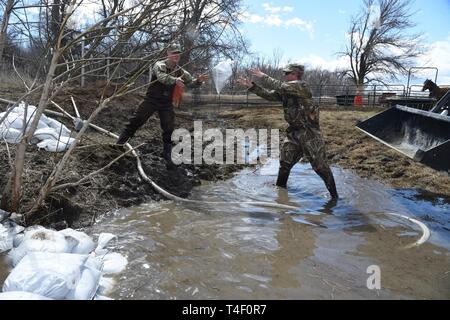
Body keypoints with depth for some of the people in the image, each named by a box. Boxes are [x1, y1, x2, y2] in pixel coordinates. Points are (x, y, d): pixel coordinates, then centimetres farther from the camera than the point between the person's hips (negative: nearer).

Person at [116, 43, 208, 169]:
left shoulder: (180, 71, 5)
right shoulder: (160, 65, -10)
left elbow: (191, 82, 1)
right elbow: (161, 77, -31)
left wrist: (199, 80, -23)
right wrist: (175, 80, -50)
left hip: (167, 104, 4)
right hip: (151, 100, -3)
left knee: (169, 129, 0)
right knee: (135, 121, -3)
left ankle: (167, 154, 14)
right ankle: (119, 144, 12)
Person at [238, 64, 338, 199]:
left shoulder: (301, 86, -15)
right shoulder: (286, 90, 11)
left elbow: (280, 87, -25)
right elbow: (269, 94, 11)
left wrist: (264, 76, -16)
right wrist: (251, 85, 3)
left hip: (309, 133, -8)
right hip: (294, 132, 8)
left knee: (320, 165, -3)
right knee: (285, 162, 13)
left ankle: (334, 195, 9)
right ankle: (280, 188, 31)